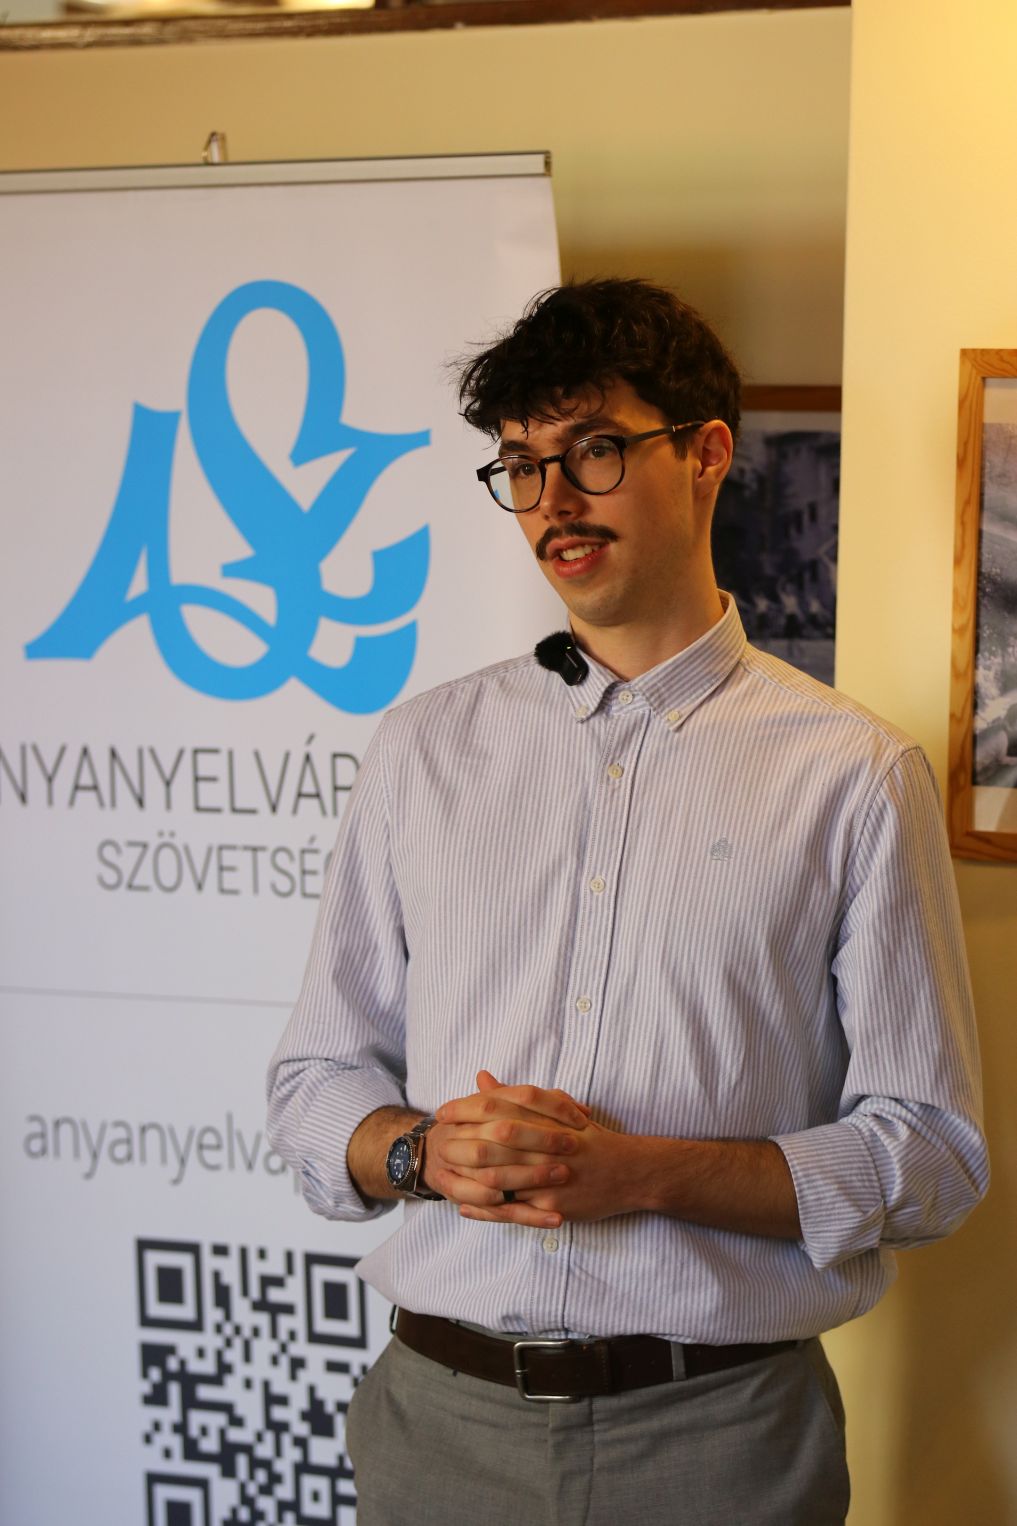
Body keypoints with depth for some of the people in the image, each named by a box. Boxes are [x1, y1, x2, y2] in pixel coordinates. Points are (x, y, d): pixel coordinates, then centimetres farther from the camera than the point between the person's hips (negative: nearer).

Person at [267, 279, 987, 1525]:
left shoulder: (854, 773, -4)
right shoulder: (425, 746, 6)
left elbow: (930, 1151, -5)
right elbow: (314, 1080, 9)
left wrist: (647, 1172, -17)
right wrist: (423, 1149, -12)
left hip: (717, 1425, -2)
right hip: (442, 1413, 3)